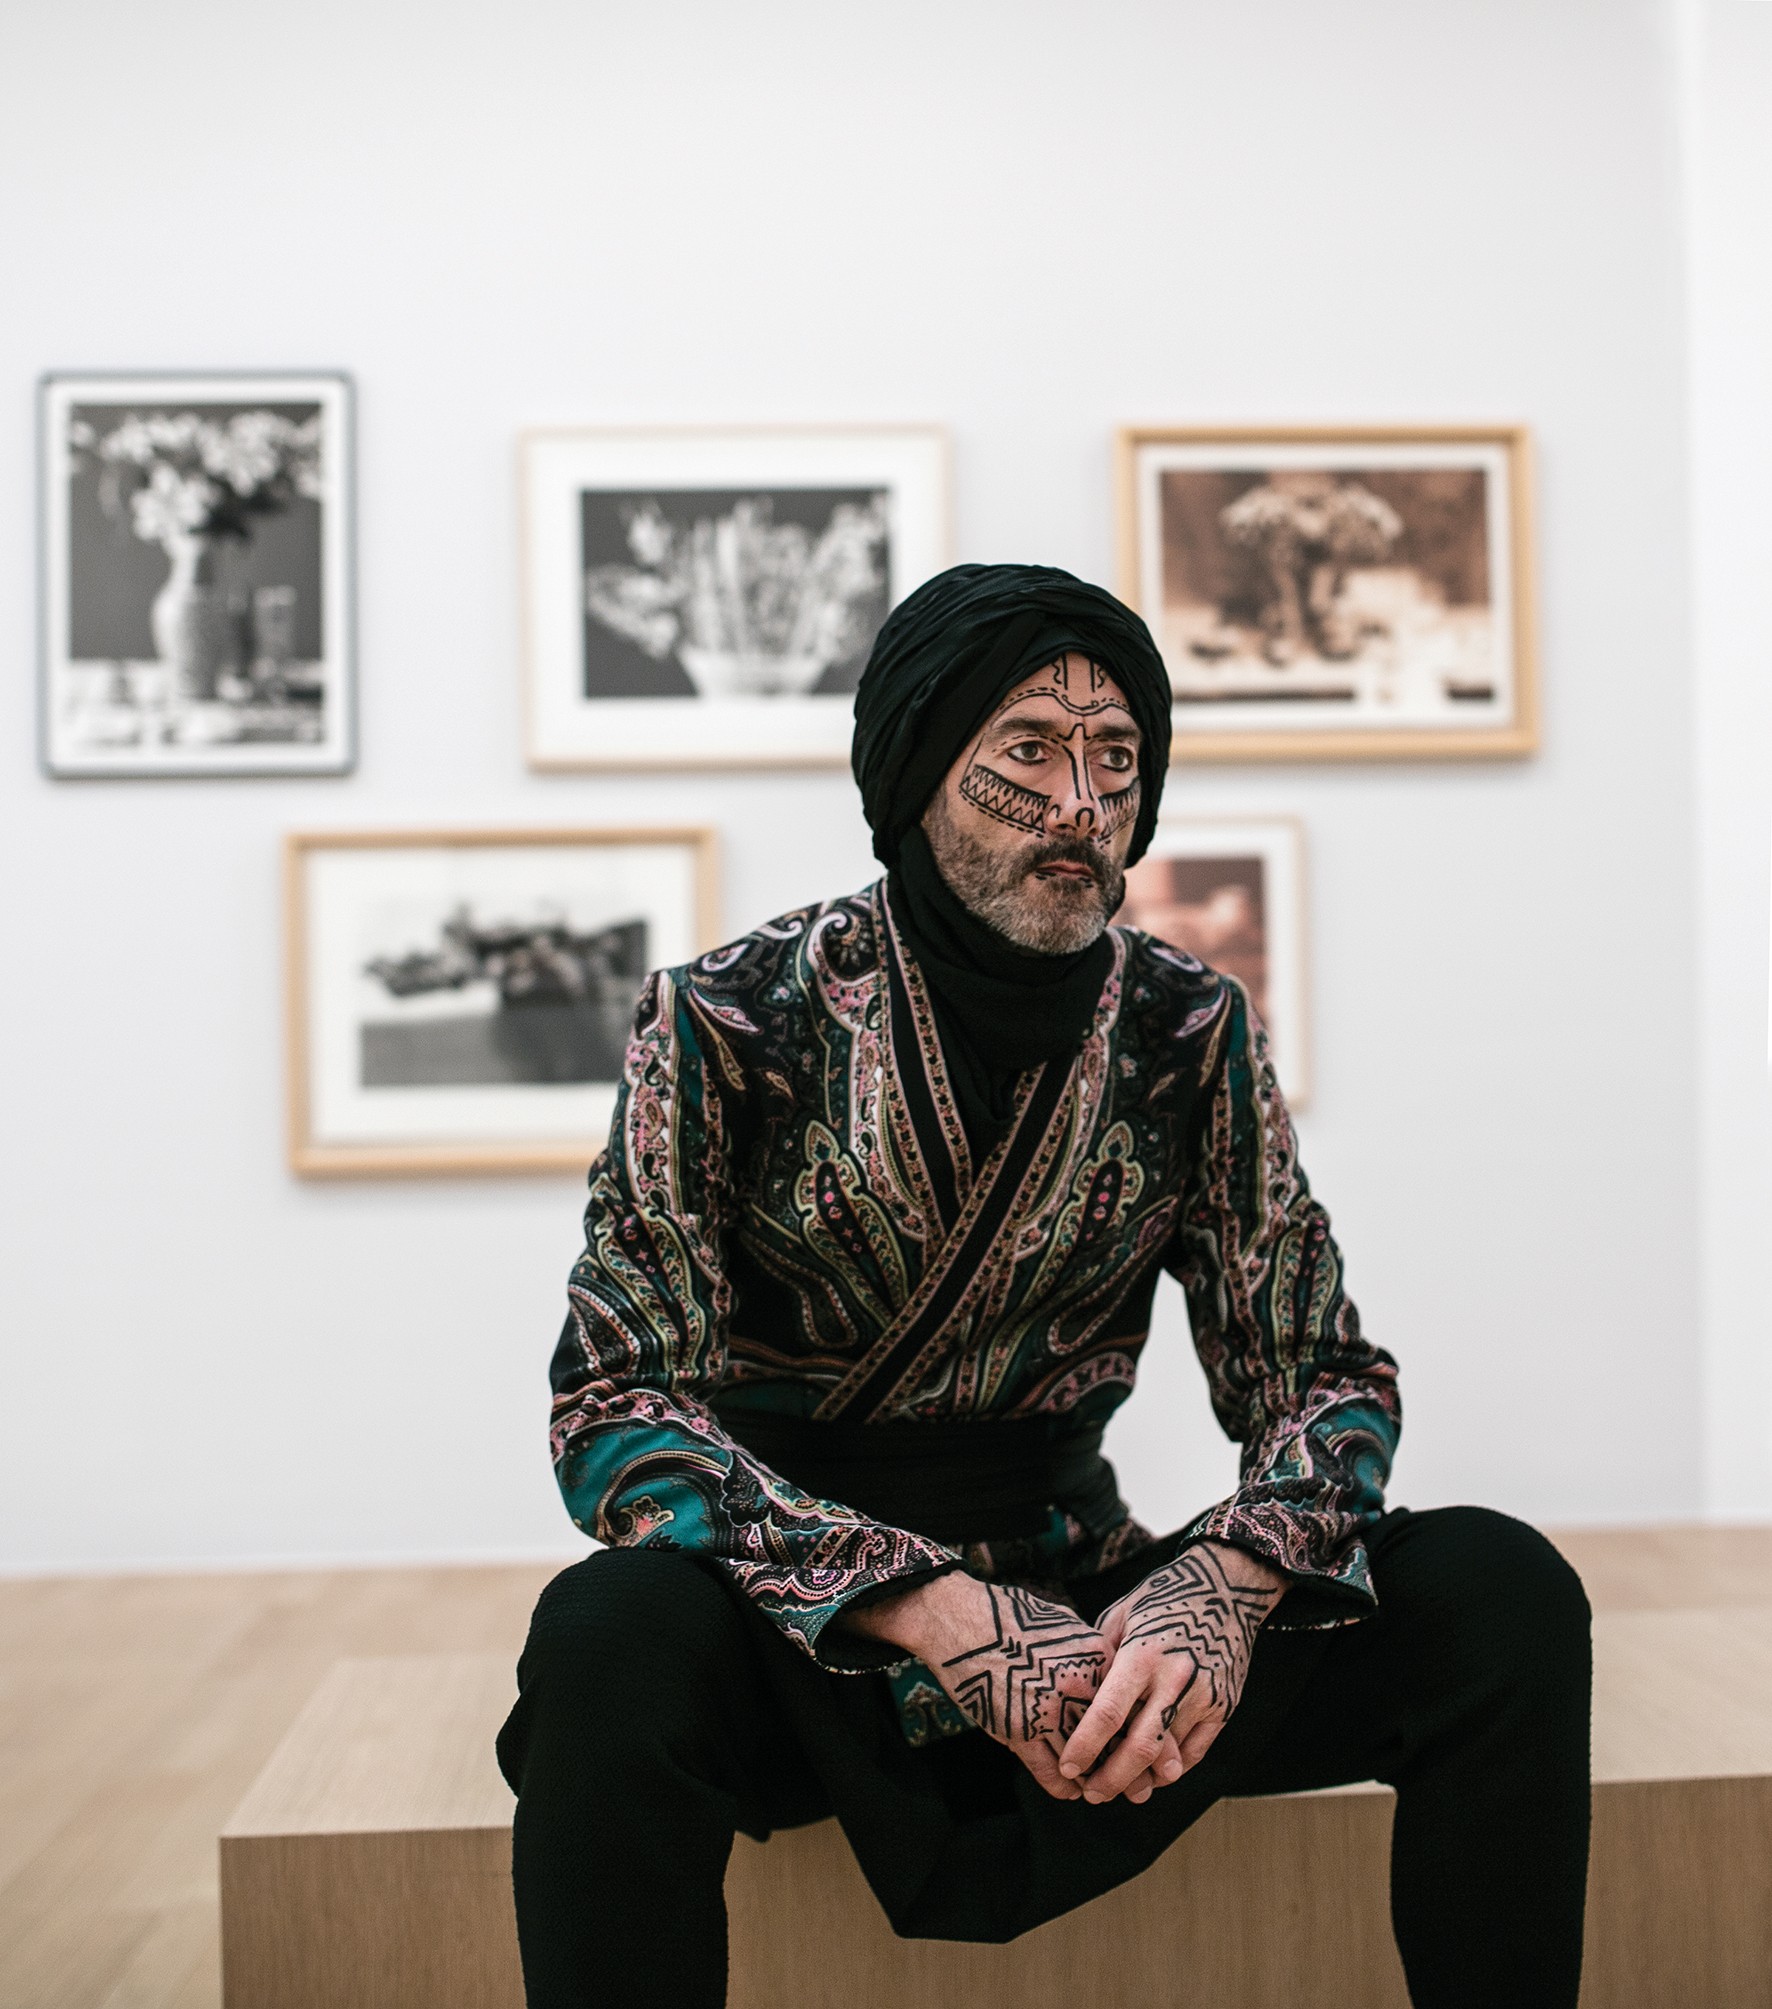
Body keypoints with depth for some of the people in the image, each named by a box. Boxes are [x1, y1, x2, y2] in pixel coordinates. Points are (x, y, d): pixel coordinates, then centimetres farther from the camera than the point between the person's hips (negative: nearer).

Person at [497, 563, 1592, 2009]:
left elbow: (1323, 1376, 1)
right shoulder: (728, 1023, -11)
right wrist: (939, 1614, -28)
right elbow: (617, 1410, -16)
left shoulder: (1192, 1034, -1)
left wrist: (1227, 1580, -23)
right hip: (798, 1629, -3)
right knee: (614, 1634, -37)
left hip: (1079, 1607, 3)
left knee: (1501, 1592, -17)